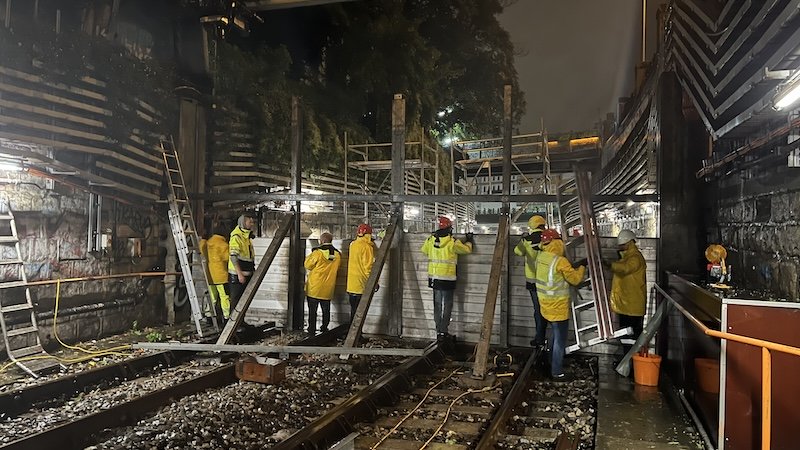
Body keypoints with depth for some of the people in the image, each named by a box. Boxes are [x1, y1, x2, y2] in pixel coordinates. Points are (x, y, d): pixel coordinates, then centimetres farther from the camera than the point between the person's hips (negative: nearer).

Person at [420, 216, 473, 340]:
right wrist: (469, 241, 22)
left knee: (437, 304, 14)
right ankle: (443, 331, 3)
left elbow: (424, 250, 19)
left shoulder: (430, 239, 0)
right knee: (447, 305, 4)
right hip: (447, 278, -4)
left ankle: (438, 330, 17)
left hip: (434, 277, 5)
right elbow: (467, 250, 2)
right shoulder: (452, 242, -12)